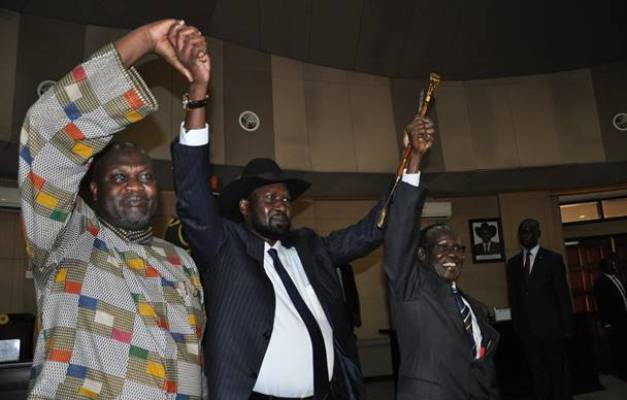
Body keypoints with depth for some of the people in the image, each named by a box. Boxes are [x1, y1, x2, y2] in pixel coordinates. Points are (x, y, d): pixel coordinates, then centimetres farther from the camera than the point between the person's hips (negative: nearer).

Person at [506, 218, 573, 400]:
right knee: (537, 375, 11)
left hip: (551, 327, -3)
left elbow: (563, 295, -4)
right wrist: (517, 324, 5)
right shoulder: (513, 263, 8)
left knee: (558, 373, 7)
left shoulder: (553, 259, -3)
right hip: (528, 330, 3)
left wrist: (566, 327, -7)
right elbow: (513, 297, 9)